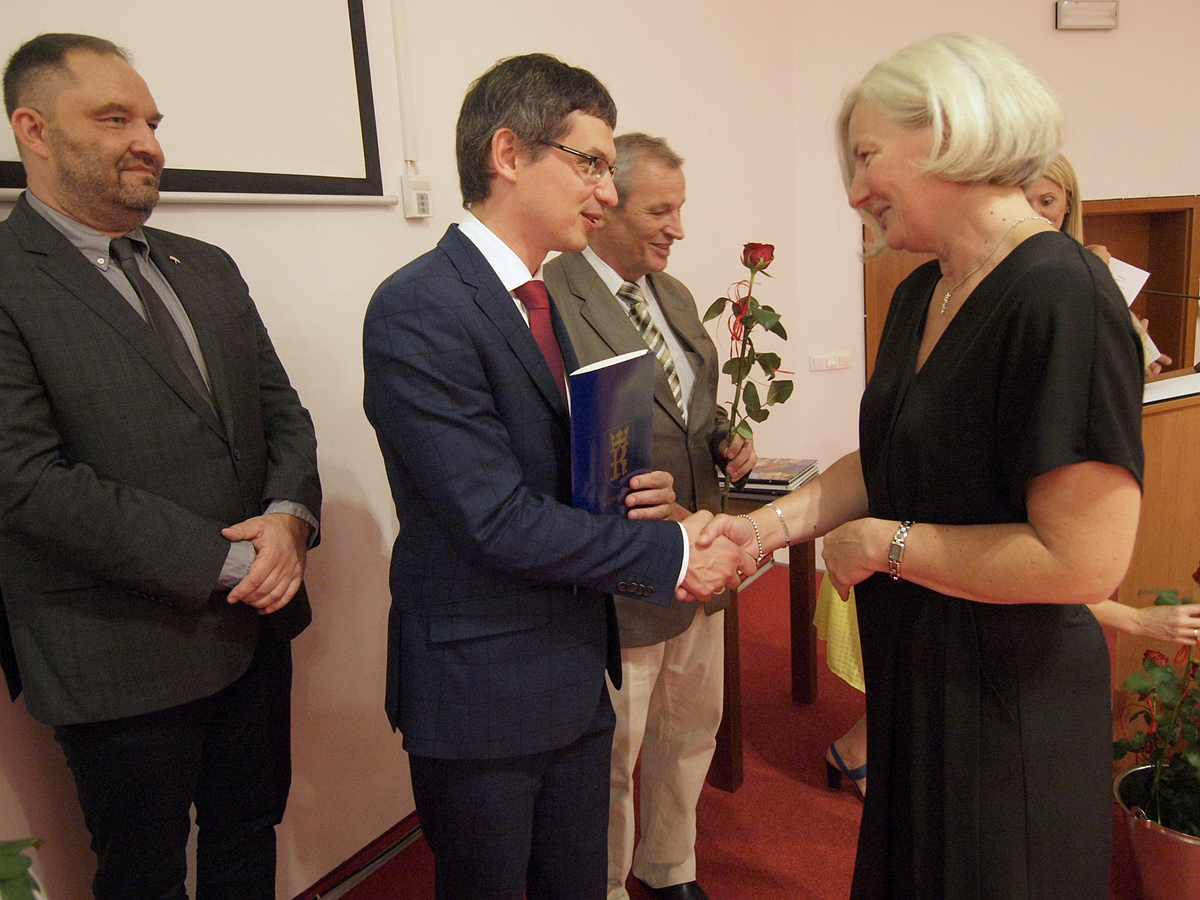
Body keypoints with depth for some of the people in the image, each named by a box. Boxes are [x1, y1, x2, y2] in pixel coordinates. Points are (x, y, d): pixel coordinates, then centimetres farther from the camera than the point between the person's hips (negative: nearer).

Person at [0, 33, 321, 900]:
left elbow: (281, 410, 9)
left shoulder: (208, 268, 10)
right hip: (123, 658, -5)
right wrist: (222, 561, -19)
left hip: (255, 623, 6)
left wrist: (289, 516, -11)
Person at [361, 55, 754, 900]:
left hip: (576, 675, 8)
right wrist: (671, 553, -16)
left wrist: (628, 492, -7)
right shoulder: (419, 310, -20)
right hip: (481, 696, -7)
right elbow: (499, 519, -23)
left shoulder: (537, 298, 9)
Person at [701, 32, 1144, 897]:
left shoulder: (1061, 297, -23)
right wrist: (771, 525, -3)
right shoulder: (920, 296, 4)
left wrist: (886, 542, -18)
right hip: (914, 674, 8)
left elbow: (1084, 560, -26)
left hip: (1009, 698, -7)